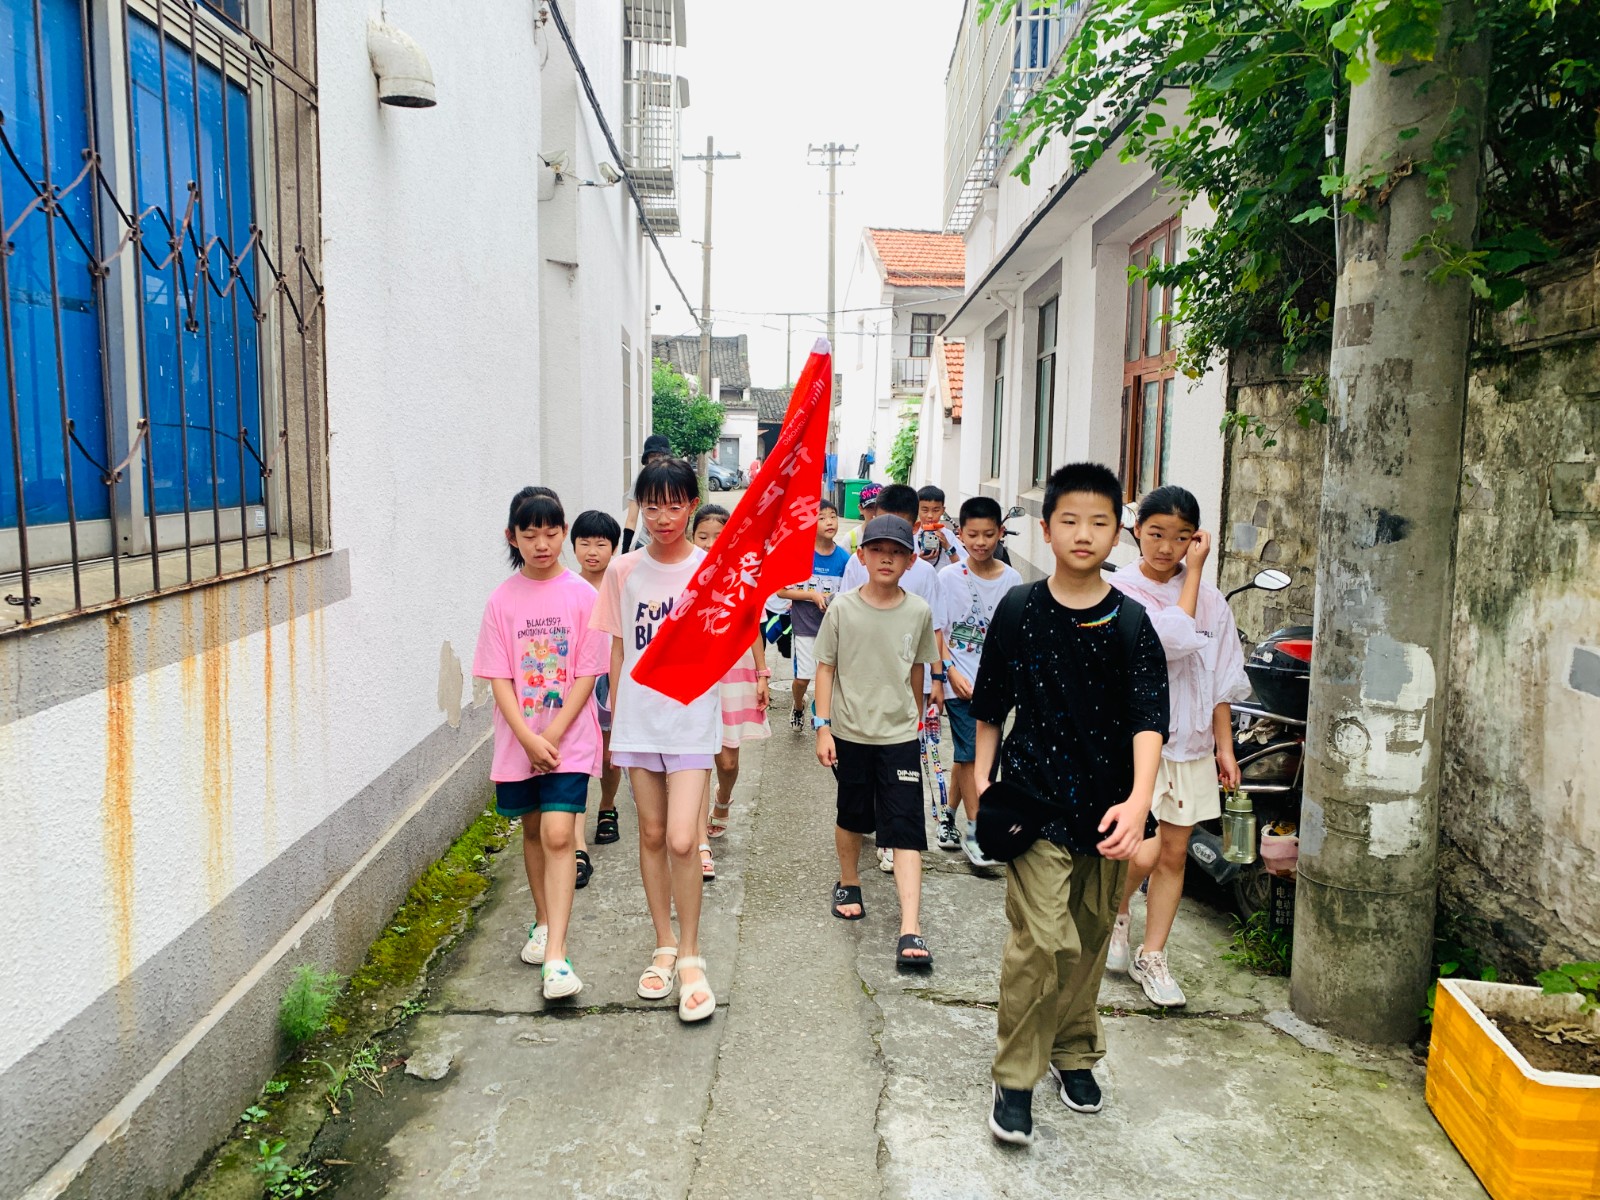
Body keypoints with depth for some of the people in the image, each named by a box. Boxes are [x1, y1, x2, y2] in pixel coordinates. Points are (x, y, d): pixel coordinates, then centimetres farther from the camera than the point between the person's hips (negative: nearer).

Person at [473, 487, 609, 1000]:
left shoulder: (582, 596, -6)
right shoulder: (503, 600, 0)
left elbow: (587, 674, -7)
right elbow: (499, 678, -3)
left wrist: (552, 735, -13)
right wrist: (528, 738, -13)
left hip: (569, 737, -3)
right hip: (519, 740, 3)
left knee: (558, 834, -12)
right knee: (533, 830, 16)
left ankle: (556, 953, -10)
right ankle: (543, 923, 35)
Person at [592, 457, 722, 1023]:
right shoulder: (624, 570, 3)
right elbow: (618, 649, 9)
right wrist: (613, 720, 11)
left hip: (691, 718, -3)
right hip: (638, 717, 3)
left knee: (682, 839, -10)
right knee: (651, 834, 11)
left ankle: (690, 958, 9)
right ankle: (664, 947, 27)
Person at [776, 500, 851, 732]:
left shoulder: (844, 557, -5)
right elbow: (781, 590, -10)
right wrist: (813, 595, -19)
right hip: (805, 626, -1)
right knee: (803, 677, 7)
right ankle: (798, 707, 39)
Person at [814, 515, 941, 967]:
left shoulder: (919, 612, -2)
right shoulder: (842, 609, -6)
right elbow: (826, 667, -2)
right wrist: (822, 726, -6)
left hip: (899, 735, 0)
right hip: (850, 732, 0)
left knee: (905, 829, -7)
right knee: (852, 817, 17)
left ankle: (910, 931, -9)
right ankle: (848, 884, 44)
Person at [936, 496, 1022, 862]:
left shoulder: (1011, 579, -1)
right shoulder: (948, 577, -6)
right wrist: (952, 673, -13)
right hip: (960, 681, -2)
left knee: (968, 754, 12)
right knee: (970, 753, -3)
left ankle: (950, 816, 29)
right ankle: (974, 832, 5)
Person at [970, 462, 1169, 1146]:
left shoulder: (1131, 623, -4)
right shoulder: (1019, 611, -2)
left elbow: (1149, 718, -14)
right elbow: (990, 706, 8)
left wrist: (1138, 799, -28)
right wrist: (982, 778, 3)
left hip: (1108, 810, 2)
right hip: (1036, 801, -2)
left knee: (1090, 937, 15)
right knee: (1042, 938, -11)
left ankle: (1073, 1051, 37)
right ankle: (1014, 1078, 5)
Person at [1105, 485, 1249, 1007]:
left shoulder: (1209, 598, 6)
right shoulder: (1120, 588, -9)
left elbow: (1222, 679, 12)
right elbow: (1173, 639, -22)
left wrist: (1224, 746, 9)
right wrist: (1194, 573, -14)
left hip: (1189, 744, 5)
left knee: (1174, 854, 10)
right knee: (1142, 855, -12)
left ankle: (1151, 957, 25)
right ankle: (1116, 909, 21)